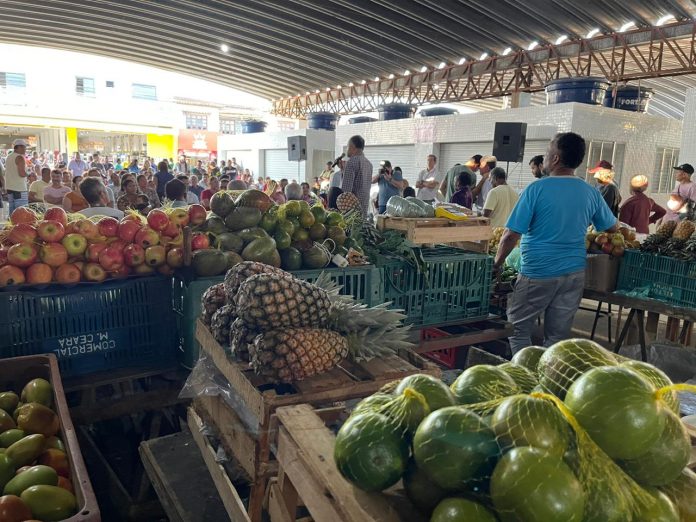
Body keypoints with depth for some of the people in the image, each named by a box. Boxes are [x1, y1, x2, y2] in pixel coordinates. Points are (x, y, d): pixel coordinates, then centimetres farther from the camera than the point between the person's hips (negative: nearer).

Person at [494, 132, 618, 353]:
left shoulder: (536, 190, -13)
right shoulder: (590, 193, 2)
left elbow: (511, 235, -15)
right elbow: (613, 227, 16)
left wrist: (496, 264, -1)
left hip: (538, 274, -5)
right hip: (574, 274, 5)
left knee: (519, 329, 10)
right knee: (558, 336, 12)